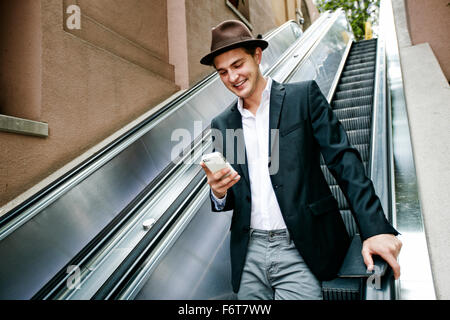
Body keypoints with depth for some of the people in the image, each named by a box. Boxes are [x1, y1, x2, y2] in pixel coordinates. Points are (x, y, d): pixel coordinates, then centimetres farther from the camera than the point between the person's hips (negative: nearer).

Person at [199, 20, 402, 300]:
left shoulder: (304, 96, -1)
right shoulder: (222, 124, 8)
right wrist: (219, 193, -11)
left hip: (300, 252, -3)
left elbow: (344, 160, -6)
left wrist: (376, 229, -14)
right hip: (249, 254, 4)